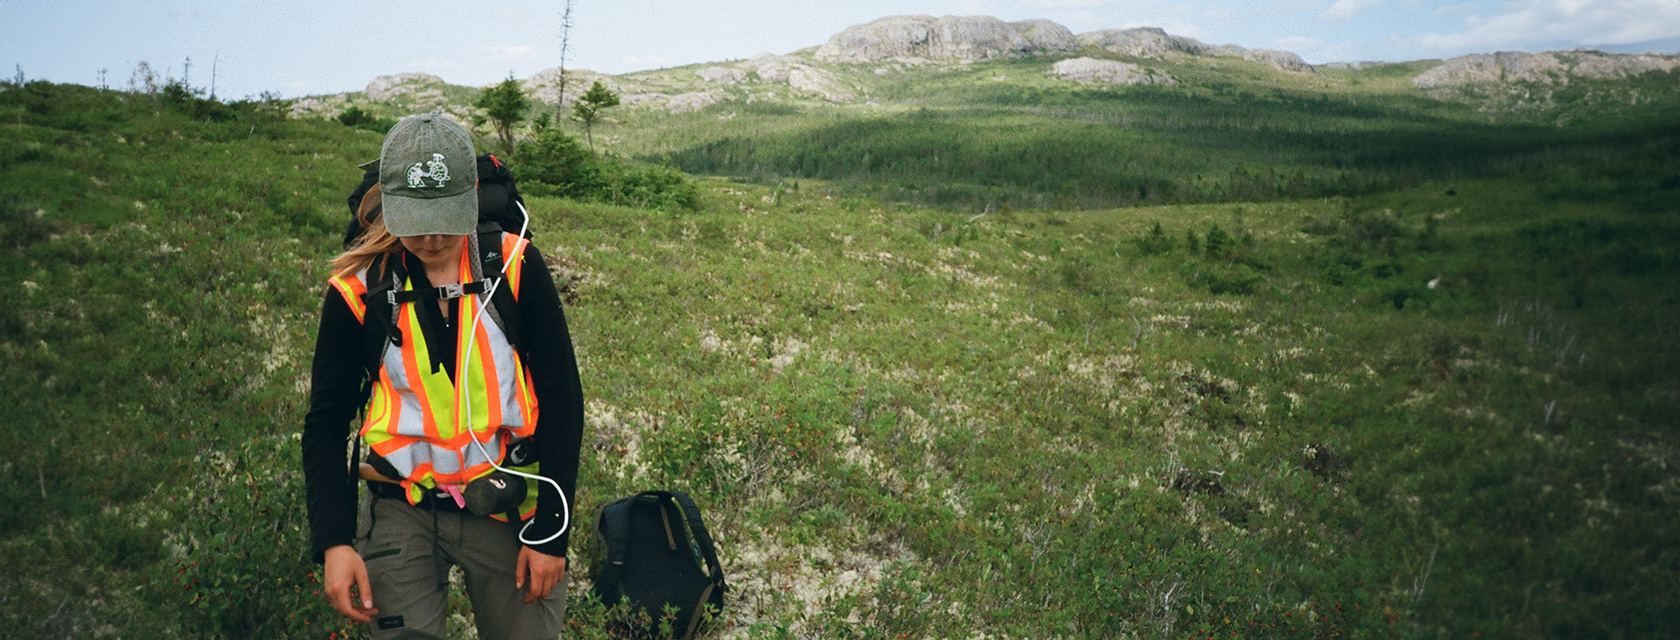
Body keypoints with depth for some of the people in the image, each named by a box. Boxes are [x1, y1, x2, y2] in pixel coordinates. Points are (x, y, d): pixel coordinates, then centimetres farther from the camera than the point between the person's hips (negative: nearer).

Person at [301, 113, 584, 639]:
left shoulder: (515, 267, -6)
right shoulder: (358, 290, -4)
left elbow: (561, 402, -3)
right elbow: (326, 424, 4)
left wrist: (551, 531, -5)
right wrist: (334, 541, -8)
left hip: (508, 509, 0)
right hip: (400, 512, 0)